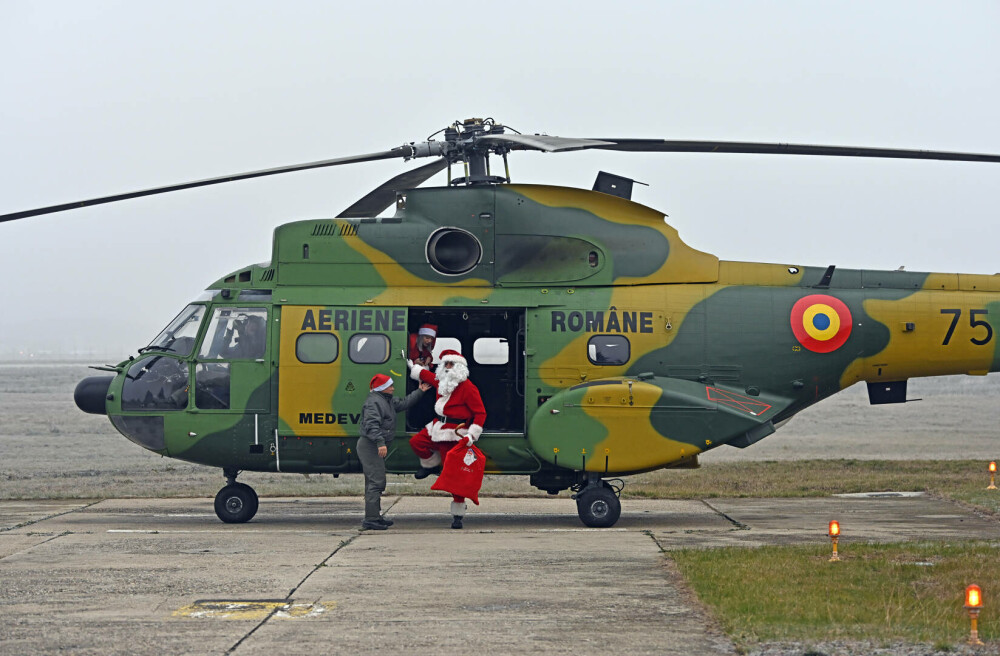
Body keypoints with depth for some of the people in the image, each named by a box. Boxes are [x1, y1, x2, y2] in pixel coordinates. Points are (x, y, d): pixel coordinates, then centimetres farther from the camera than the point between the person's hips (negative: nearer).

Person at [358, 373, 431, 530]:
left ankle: (375, 516, 23)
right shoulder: (373, 402, -16)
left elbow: (403, 403, 31)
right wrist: (380, 442, -36)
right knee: (376, 481, -15)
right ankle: (371, 519, -17)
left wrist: (419, 391, 31)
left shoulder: (387, 401, 18)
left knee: (375, 482, 16)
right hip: (370, 446, -11)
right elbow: (371, 425, -27)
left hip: (377, 447, 11)